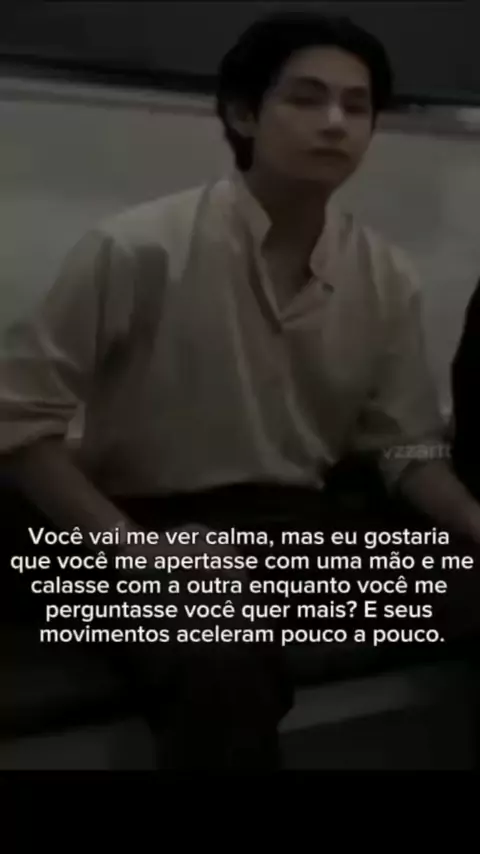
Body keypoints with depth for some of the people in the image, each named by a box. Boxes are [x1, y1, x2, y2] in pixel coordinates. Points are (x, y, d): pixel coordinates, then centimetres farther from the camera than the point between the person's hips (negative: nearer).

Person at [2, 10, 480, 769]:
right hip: (155, 531, -4)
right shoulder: (139, 249, -14)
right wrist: (132, 543, -22)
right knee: (226, 667, -36)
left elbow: (407, 448, 6)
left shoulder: (388, 278, 0)